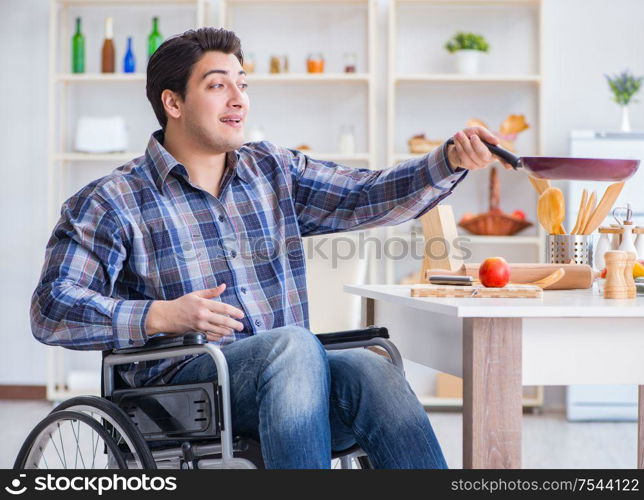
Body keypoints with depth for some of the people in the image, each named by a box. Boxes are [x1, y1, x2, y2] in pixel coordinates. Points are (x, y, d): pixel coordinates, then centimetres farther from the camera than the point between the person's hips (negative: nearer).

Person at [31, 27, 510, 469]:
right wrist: (162, 316, -18)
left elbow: (368, 195, 7)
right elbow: (53, 308, -5)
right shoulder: (115, 200, 3)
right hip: (183, 384, -4)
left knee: (370, 369, -29)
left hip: (291, 376, 4)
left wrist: (451, 159, -10)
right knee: (293, 342, -34)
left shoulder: (274, 171, 18)